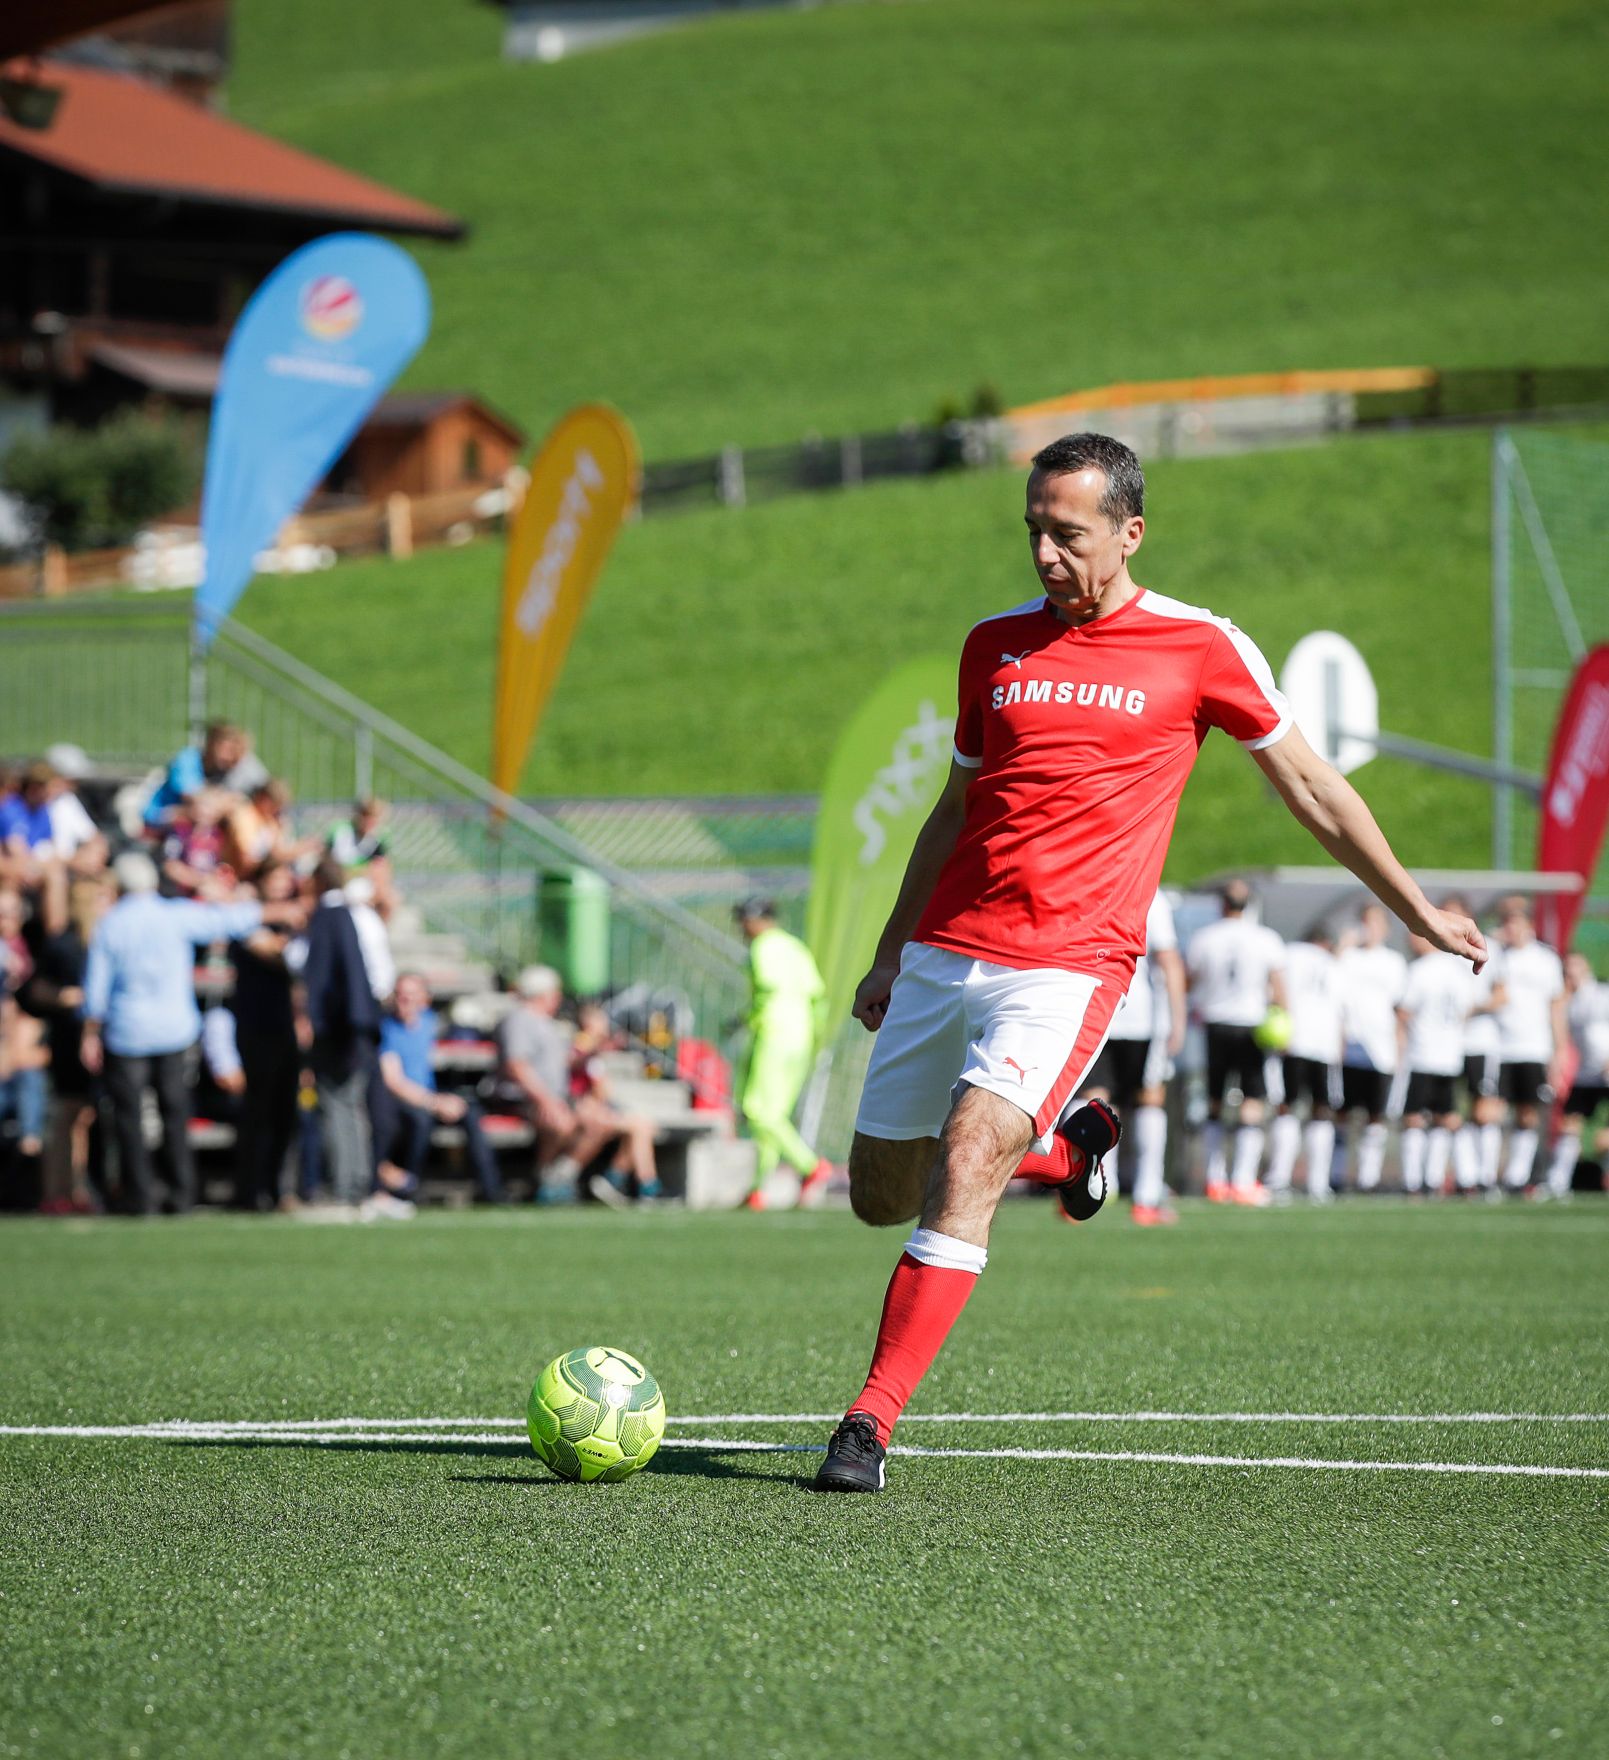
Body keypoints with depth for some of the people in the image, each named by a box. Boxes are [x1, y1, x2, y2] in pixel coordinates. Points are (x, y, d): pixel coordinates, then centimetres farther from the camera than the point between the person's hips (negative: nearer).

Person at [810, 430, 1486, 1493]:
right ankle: (1065, 1142, 36)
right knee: (881, 1196, 9)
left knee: (964, 1174, -23)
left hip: (1066, 965, -5)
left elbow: (1309, 785, 12)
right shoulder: (995, 644, 11)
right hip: (945, 954, 5)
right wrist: (891, 953, 20)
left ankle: (871, 1425, -20)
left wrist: (1417, 909, 16)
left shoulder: (1200, 648, 0)